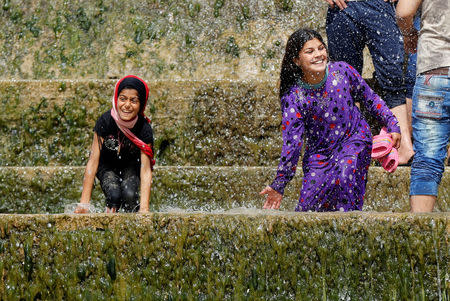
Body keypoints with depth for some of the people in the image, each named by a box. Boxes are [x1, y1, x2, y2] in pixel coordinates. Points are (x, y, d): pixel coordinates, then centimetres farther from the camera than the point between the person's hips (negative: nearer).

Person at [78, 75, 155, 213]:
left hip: (131, 166, 1)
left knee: (129, 194, -28)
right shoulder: (105, 121, -27)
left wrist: (144, 209, -38)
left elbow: (146, 170, -27)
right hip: (107, 166, -1)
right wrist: (84, 202, -30)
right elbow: (93, 161, -26)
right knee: (114, 195, -28)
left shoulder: (144, 129, -25)